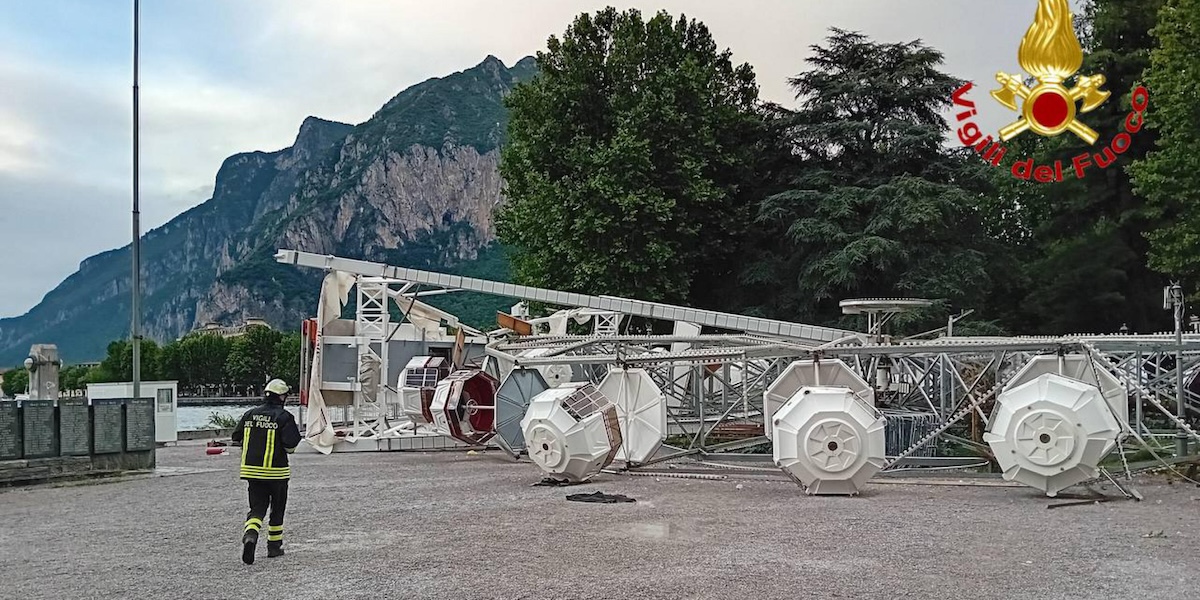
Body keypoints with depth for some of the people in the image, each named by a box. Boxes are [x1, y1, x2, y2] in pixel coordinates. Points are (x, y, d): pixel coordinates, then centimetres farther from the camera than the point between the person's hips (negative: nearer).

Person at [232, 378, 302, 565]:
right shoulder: (284, 417, -11)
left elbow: (236, 437, 11)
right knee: (277, 509, 15)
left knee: (257, 508, 7)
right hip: (276, 471, -3)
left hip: (251, 470, 3)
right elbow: (291, 445, -18)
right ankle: (274, 547, 22)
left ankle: (250, 535, -21)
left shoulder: (250, 414, 4)